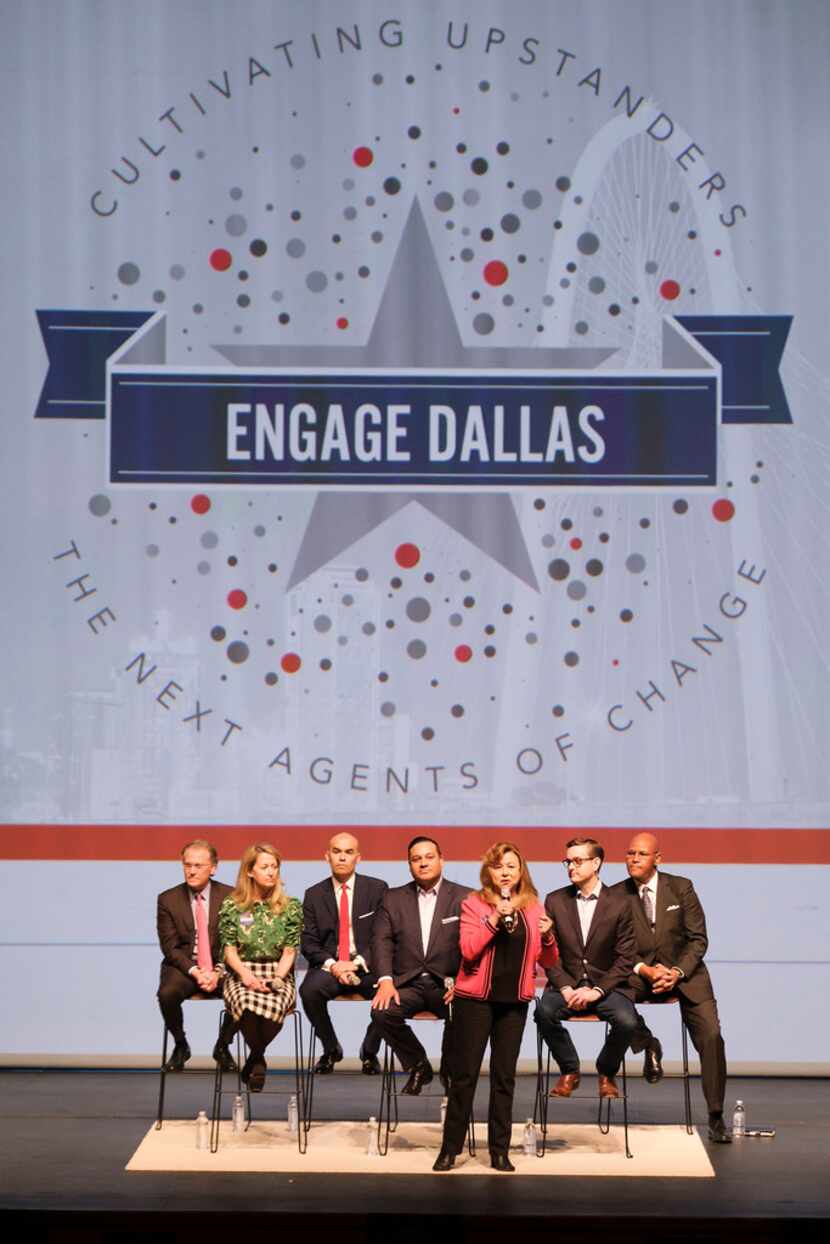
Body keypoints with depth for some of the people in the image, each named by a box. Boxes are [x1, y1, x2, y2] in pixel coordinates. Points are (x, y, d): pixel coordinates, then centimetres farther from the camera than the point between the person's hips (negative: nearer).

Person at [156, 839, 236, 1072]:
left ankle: (223, 1046, 0)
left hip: (221, 967, 0)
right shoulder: (168, 900, 2)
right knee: (167, 993, -32)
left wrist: (218, 972, -16)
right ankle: (180, 1046, -2)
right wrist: (195, 972, -18)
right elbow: (170, 946, -3)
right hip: (183, 966, 0)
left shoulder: (230, 897, 2)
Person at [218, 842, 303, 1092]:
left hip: (277, 974, 0)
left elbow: (290, 951, 4)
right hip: (241, 974, 0)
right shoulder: (231, 906, 8)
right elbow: (229, 949, 4)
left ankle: (254, 1060, -4)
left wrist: (277, 977, -14)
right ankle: (258, 1060, -5)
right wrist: (246, 975, -14)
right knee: (248, 1004, -36)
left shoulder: (290, 907, 8)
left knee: (273, 1005, -36)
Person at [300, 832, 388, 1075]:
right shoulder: (314, 895, 9)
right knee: (309, 991, -31)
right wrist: (332, 964, -14)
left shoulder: (377, 889, 5)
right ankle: (330, 1049, -2)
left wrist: (358, 963, -14)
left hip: (367, 966, -1)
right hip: (329, 966, 1)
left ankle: (369, 1051, -2)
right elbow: (309, 943, 5)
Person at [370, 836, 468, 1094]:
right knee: (382, 1012, -28)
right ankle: (417, 1066, -1)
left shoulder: (464, 898, 6)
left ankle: (450, 1070, -1)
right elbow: (382, 941, 4)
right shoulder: (394, 899, 14)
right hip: (408, 983, 2)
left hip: (447, 983, -2)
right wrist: (385, 980, -13)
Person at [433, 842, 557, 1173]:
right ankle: (450, 1148, 6)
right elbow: (468, 950, -13)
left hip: (514, 1001, 3)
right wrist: (494, 918, -20)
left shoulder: (533, 908, 8)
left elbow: (548, 961, 11)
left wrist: (547, 936, -9)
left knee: (505, 1077, 5)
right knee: (464, 1074, -1)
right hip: (475, 997, -3)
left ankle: (500, 1151, 11)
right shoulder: (474, 903, -1)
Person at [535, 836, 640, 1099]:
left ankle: (606, 1072, 3)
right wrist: (565, 988, -13)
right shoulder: (555, 901, 5)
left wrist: (597, 991, -14)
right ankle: (569, 1071, -4)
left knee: (627, 1021, -30)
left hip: (606, 985, -1)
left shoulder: (619, 903, 0)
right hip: (567, 983, 1)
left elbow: (625, 958, -2)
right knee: (544, 1011, -31)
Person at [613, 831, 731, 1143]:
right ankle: (648, 1044, -2)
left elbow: (698, 939, -1)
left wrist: (677, 972, -17)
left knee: (711, 1035, -15)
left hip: (685, 971, 0)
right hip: (641, 971, 0)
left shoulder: (681, 888, -2)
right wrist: (645, 970, -19)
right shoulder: (617, 895, -2)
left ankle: (716, 1117, -3)